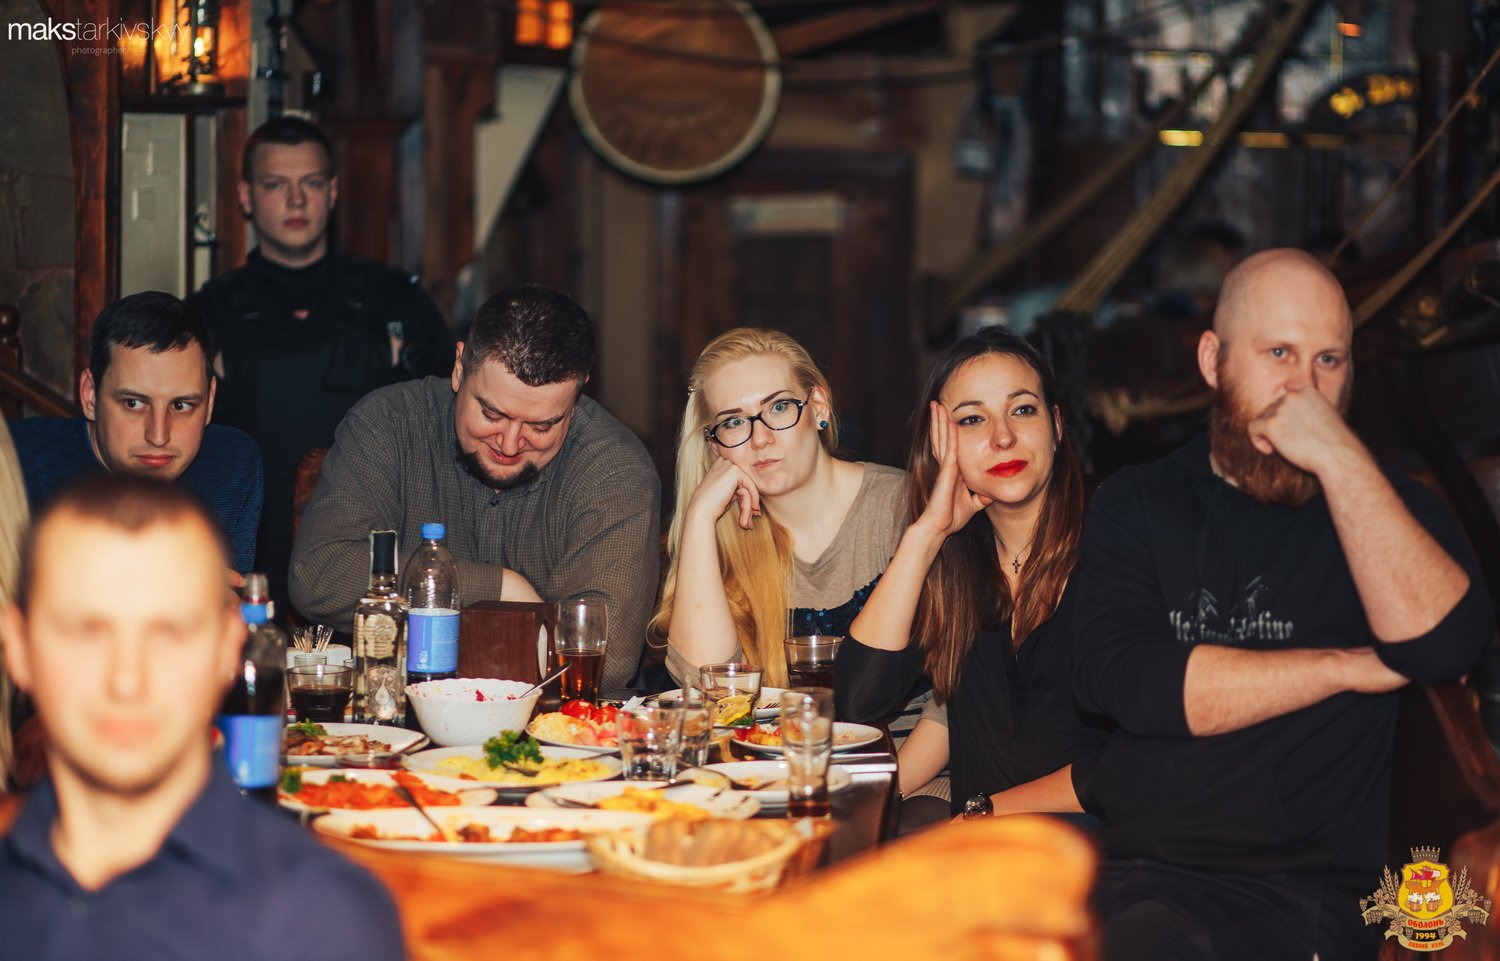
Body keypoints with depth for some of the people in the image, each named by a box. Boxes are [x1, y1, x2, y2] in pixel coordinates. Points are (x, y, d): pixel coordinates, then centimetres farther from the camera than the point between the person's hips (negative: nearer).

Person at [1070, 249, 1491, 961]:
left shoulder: (1385, 508, 12)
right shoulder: (1138, 503, 12)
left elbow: (1444, 646, -10)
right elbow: (1119, 681, -6)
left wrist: (1339, 460, -12)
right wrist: (1351, 668, -4)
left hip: (1303, 894, -1)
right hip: (1136, 869, 1)